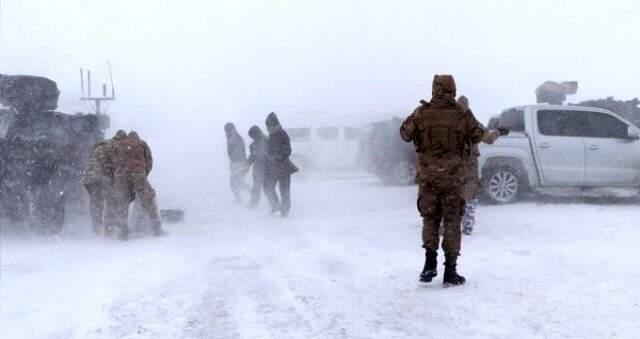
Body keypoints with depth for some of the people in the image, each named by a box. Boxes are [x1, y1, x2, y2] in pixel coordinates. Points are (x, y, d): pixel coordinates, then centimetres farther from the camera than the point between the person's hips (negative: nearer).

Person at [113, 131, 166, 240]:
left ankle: (124, 232, 8)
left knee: (122, 203, 11)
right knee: (148, 201, 5)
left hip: (120, 175, 2)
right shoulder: (142, 143, 19)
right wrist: (144, 175, 18)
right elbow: (149, 162, 12)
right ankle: (157, 229, 4)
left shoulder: (118, 144, 24)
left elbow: (114, 162, 18)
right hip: (138, 173, -2)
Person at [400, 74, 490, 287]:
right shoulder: (462, 115, -4)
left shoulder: (422, 113, -4)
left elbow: (405, 134, 6)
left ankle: (430, 264, 6)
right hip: (453, 176, -1)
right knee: (452, 222, 6)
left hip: (428, 175, 1)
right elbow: (478, 136, 7)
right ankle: (450, 272, 6)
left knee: (430, 219, 15)